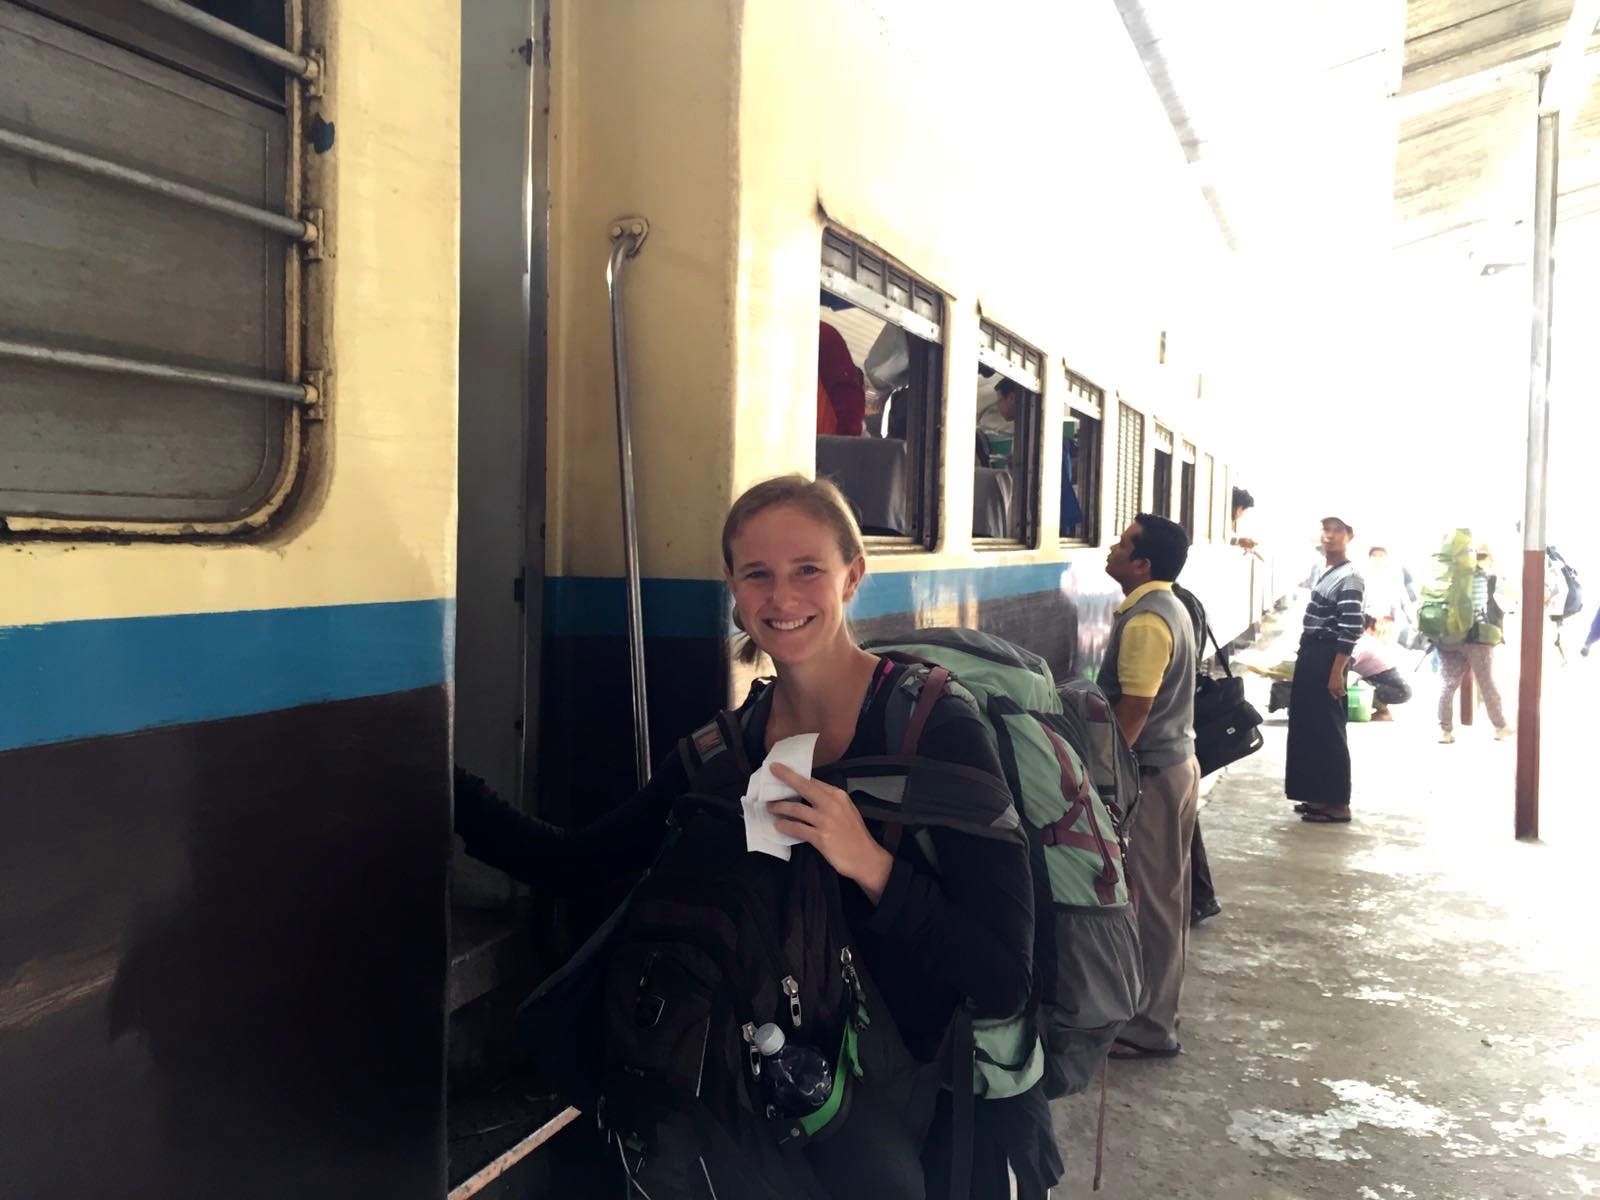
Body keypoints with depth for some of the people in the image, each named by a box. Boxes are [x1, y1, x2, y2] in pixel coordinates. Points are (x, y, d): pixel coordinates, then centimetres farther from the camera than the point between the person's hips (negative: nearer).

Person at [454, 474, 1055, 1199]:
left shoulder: (938, 727, -21)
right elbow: (573, 865, -7)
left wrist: (871, 864, -35)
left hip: (949, 1122, -3)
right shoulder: (727, 750, -6)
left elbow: (1005, 984, -24)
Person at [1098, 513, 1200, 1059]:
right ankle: (1159, 1005, 30)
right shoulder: (1169, 607, 11)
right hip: (1176, 762, 10)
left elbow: (1132, 712, -23)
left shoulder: (1144, 622, -21)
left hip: (1151, 773, -10)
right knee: (1165, 894, 17)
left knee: (1149, 899, -1)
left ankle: (1149, 1028, 8)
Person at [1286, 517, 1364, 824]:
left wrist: (1336, 673, -22)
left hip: (1327, 659, -10)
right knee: (1308, 728, 13)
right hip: (1310, 657, 10)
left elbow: (1351, 630, -20)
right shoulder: (1325, 573, 14)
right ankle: (1321, 795, 21)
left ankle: (1338, 804, 4)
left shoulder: (1349, 578, -14)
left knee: (1328, 731, -4)